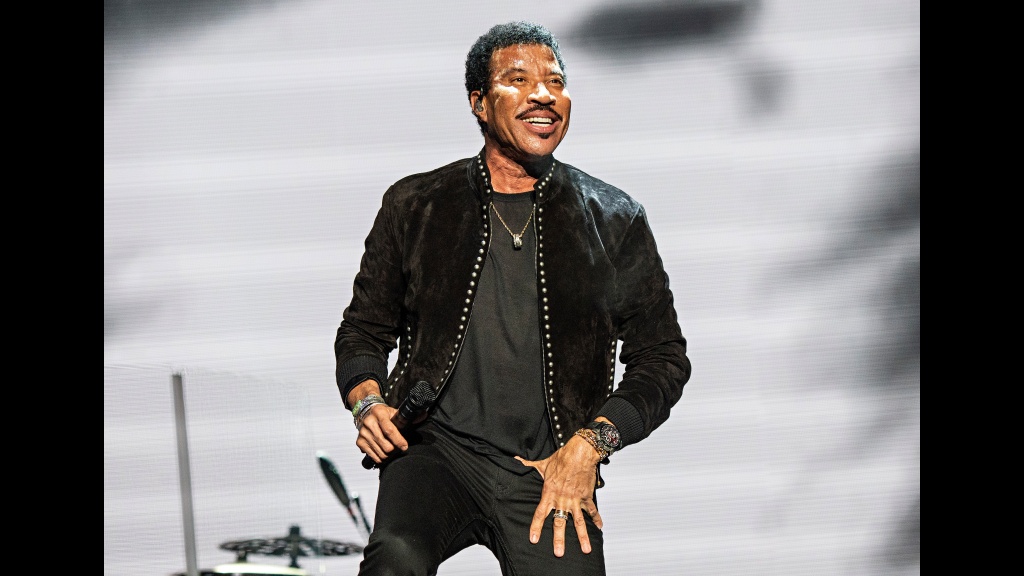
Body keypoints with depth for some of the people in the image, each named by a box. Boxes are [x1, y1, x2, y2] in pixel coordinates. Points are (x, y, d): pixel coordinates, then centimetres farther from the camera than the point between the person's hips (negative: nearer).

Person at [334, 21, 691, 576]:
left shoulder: (614, 219, 10)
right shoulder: (415, 206, 10)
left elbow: (662, 358, 12)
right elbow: (364, 329, 19)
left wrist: (590, 444, -3)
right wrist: (367, 402, -2)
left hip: (549, 472, 1)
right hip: (437, 450, -1)